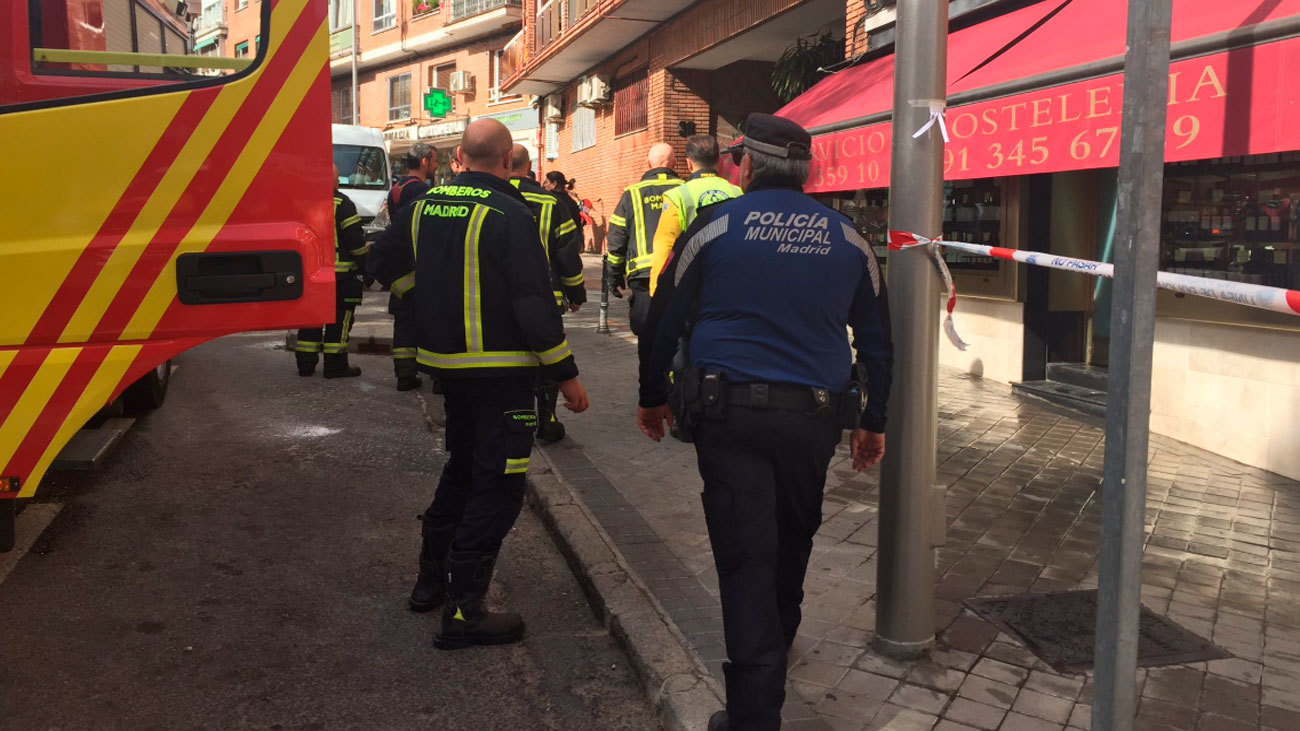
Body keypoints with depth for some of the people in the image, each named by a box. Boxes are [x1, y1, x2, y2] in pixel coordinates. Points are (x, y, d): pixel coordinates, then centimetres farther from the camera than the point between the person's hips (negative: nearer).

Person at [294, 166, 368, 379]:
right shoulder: (342, 203, -9)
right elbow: (355, 239, -11)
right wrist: (364, 265, -1)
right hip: (339, 272, -6)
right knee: (338, 319, 2)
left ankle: (305, 362, 16)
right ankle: (335, 365, 3)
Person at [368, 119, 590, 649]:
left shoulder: (424, 206, 6)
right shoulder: (508, 215, -16)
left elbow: (384, 262, 18)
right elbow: (534, 302, -19)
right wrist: (566, 374, -13)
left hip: (445, 362, 8)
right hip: (500, 369, -8)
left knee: (463, 466, 24)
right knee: (498, 485, -1)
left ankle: (432, 578, 34)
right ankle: (462, 612, 1)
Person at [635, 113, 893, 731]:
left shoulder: (715, 226, -2)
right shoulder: (847, 239, 7)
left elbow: (663, 319, 2)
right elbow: (876, 339, 12)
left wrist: (652, 397, 14)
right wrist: (872, 420, 21)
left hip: (730, 413, -3)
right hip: (815, 416, 4)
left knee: (745, 554, 0)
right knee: (793, 540, 23)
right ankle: (777, 644, 47)